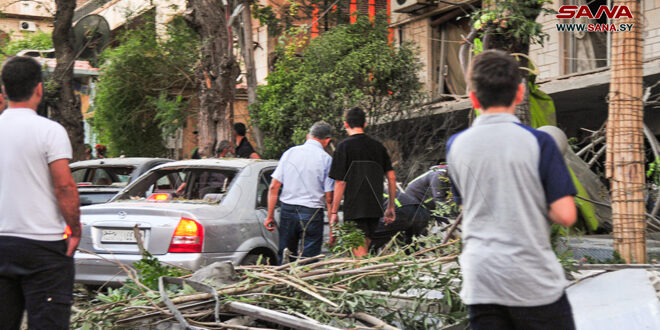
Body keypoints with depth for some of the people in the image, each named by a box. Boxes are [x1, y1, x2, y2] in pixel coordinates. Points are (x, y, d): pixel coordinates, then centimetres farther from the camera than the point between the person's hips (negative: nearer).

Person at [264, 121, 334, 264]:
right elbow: (329, 198, -7)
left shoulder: (290, 152, 6)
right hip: (312, 214, -4)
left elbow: (274, 187, 4)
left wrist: (270, 216, 8)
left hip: (287, 210, 4)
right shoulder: (326, 158, -5)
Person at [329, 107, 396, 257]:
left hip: (354, 209, -6)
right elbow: (391, 178, 9)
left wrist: (334, 212, -4)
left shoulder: (344, 146, -6)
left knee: (360, 254, -7)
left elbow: (340, 183, -9)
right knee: (364, 251, 17)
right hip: (375, 208, 6)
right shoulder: (378, 146, 10)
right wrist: (391, 207, 17)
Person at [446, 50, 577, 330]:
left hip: (480, 282, 3)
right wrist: (537, 204, 8)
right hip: (533, 281, -3)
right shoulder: (538, 142, -9)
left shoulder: (455, 146, 2)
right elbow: (565, 216, -11)